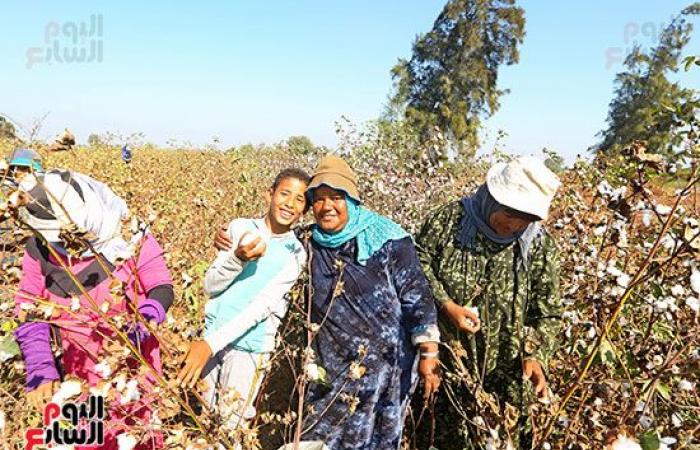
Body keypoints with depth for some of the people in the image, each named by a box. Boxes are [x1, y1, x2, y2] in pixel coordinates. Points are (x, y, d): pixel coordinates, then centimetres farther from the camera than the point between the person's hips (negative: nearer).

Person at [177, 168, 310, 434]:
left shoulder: (295, 253, -8)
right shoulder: (240, 228, -2)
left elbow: (263, 306, -17)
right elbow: (210, 287, -5)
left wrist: (211, 344, -25)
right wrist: (238, 258, -25)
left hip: (250, 345, -2)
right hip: (212, 332, 3)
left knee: (228, 426, 8)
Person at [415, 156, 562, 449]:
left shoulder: (541, 247, -3)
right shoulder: (451, 218, -8)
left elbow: (547, 315, 1)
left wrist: (535, 355, -14)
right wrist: (445, 305, -15)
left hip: (504, 374, 1)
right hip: (443, 360, -1)